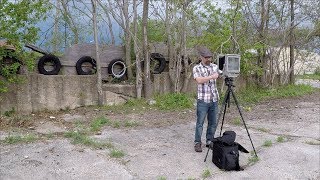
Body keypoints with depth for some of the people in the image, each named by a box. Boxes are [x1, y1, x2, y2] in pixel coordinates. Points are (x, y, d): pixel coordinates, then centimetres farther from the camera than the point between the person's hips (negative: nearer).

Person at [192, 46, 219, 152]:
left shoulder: (214, 66, 11)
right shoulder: (196, 68, -3)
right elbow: (199, 80, -19)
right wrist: (212, 76, -28)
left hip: (214, 99, 5)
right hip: (203, 100, -4)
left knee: (213, 123, 10)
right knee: (200, 123, 0)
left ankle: (209, 141, 24)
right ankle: (197, 143, 10)